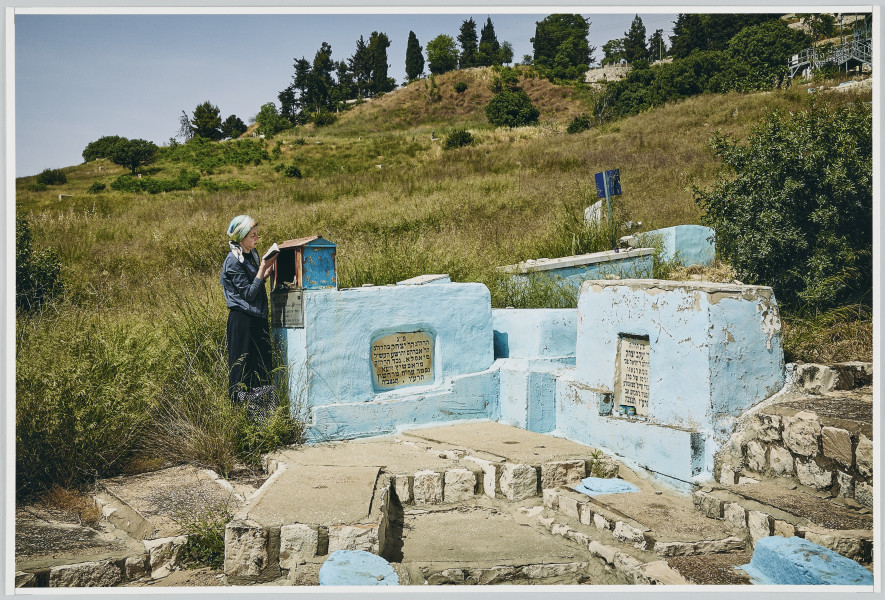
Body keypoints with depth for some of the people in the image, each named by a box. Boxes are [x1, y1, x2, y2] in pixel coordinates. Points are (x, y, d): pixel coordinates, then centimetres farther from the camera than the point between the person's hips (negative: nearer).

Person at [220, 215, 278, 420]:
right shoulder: (233, 261, -15)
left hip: (257, 318, 9)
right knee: (242, 366, -1)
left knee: (262, 363, 11)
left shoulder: (251, 254, 10)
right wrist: (262, 270, -14)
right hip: (242, 320, -9)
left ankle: (261, 414, 19)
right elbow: (248, 293, -16)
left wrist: (267, 271, 2)